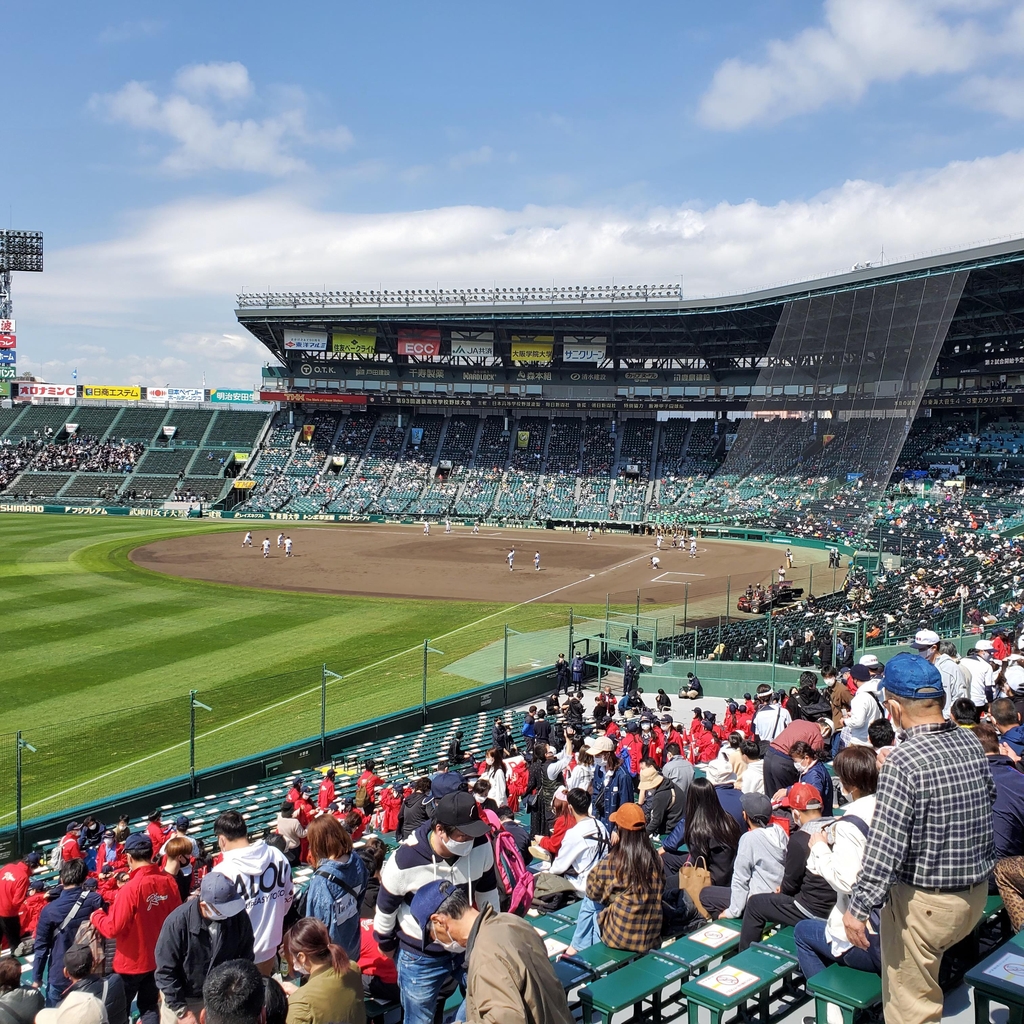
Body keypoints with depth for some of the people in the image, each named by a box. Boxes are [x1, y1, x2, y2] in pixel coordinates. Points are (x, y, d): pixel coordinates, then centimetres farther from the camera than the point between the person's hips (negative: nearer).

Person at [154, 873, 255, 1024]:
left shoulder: (239, 917, -17)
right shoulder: (178, 921, -26)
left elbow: (245, 959, -4)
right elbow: (165, 971, -18)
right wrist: (182, 1011, -16)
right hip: (181, 999, -2)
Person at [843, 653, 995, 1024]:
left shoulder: (904, 761, -26)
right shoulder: (971, 742, -5)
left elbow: (885, 846, -26)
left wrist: (858, 908, -17)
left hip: (924, 903, -7)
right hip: (977, 894, 7)